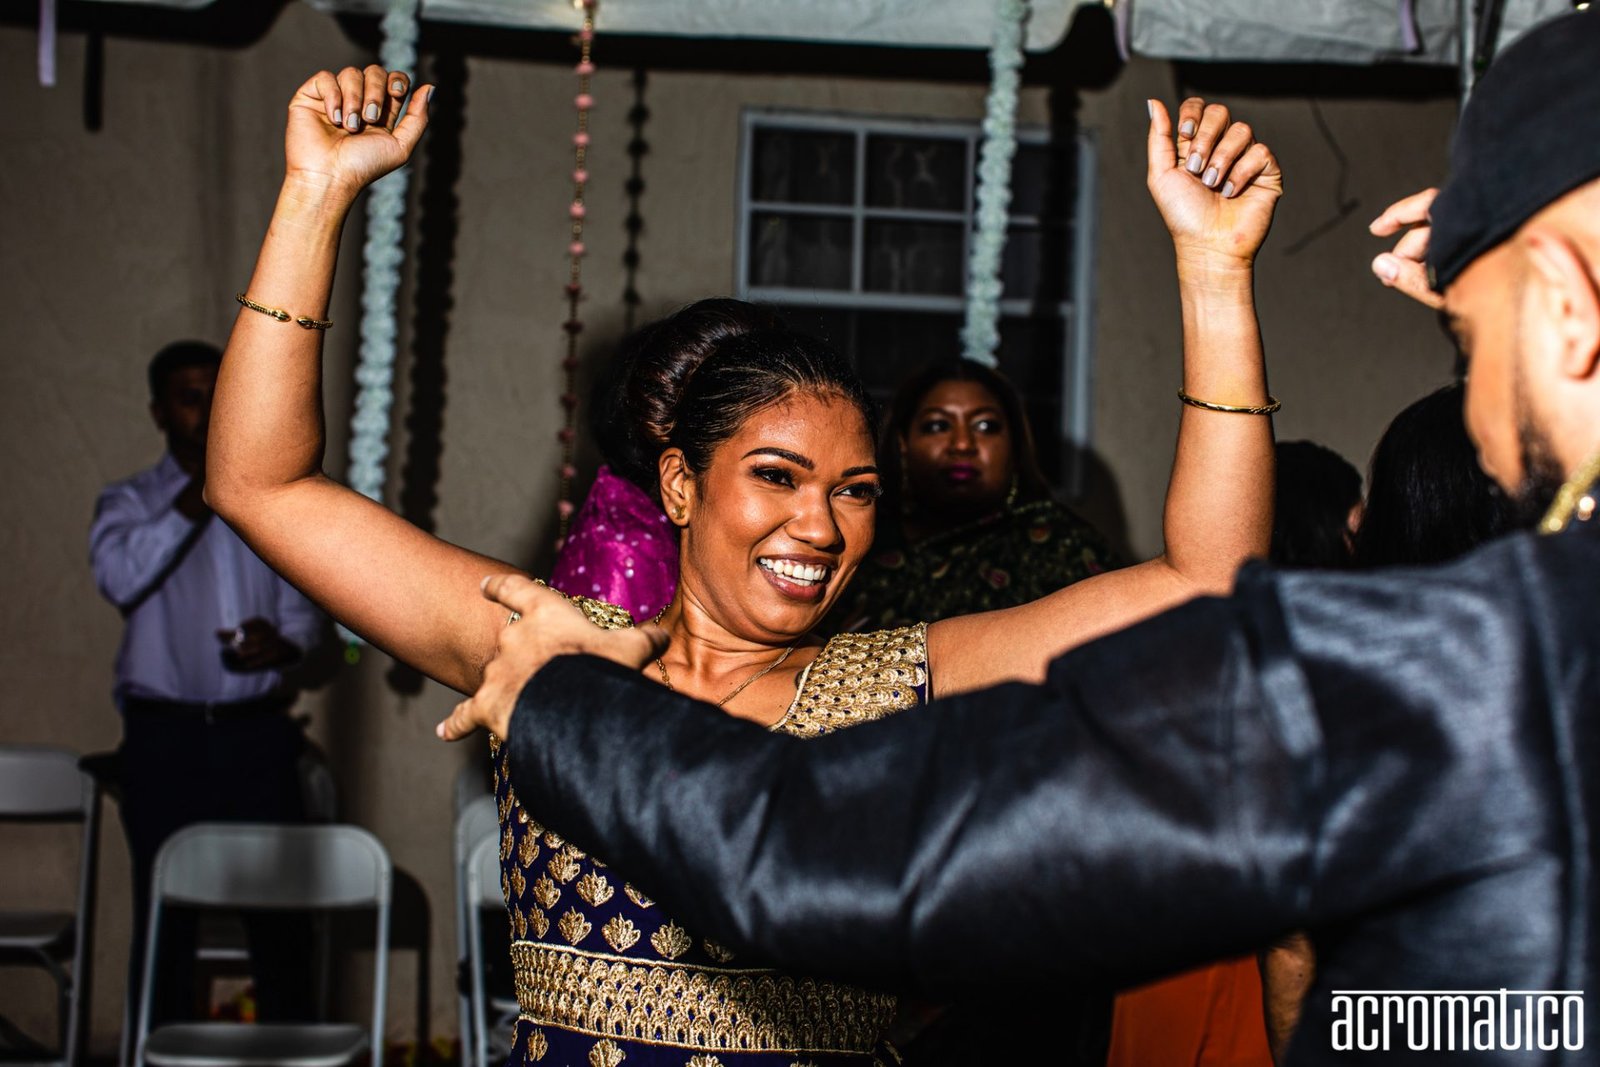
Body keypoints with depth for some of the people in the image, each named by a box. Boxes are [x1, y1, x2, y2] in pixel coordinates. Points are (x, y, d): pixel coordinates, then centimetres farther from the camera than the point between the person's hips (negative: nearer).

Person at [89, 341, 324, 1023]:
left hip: (258, 732, 2)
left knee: (280, 904, 1)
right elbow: (119, 577, -15)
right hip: (164, 737, -1)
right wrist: (190, 506, -20)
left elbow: (303, 606, 10)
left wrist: (284, 642, -12)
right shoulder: (129, 503, 6)